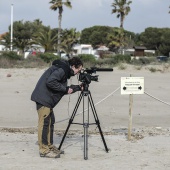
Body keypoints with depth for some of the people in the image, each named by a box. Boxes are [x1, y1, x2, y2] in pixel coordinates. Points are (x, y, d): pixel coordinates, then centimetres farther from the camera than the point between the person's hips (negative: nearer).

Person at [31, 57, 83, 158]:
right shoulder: (61, 69, -13)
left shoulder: (65, 70, 18)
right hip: (43, 98, -11)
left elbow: (65, 89, 21)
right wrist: (65, 89, -16)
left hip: (47, 99, 11)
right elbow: (50, 82, -24)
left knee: (50, 122, 15)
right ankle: (44, 150, -4)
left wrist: (78, 88, 16)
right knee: (44, 122, -8)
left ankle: (50, 146, 23)